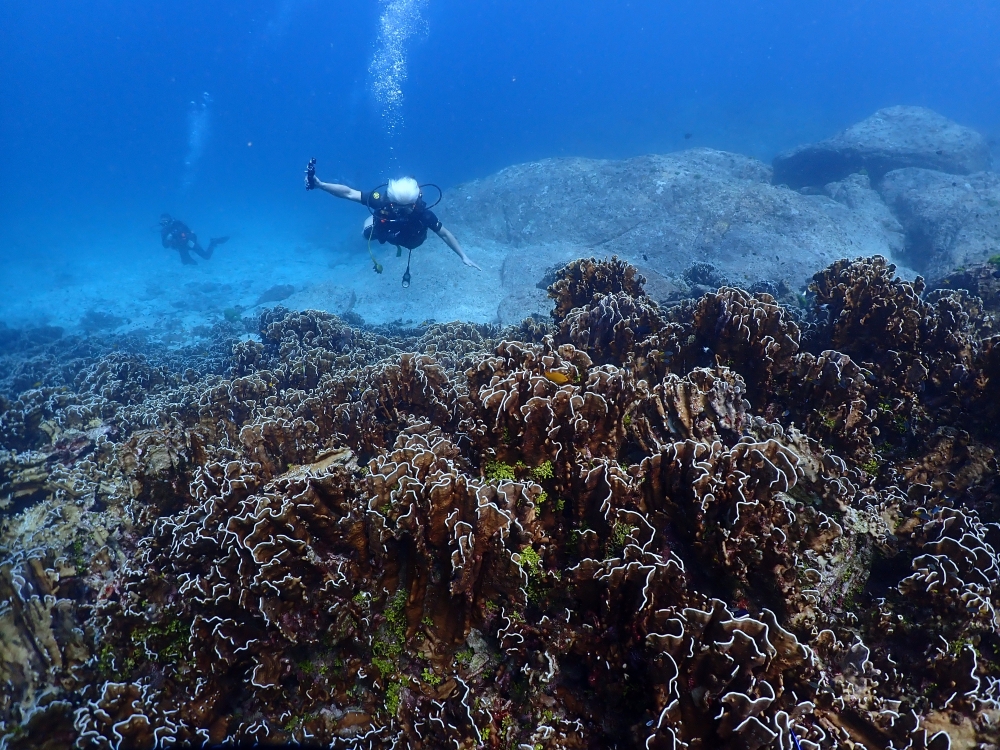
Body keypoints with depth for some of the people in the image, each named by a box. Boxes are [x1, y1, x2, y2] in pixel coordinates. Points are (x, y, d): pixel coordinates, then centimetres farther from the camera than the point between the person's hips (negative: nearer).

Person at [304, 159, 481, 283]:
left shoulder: (422, 214, -48)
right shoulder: (382, 201, -46)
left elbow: (444, 234, -35)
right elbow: (348, 193, -42)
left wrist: (464, 257, -34)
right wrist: (319, 185, -50)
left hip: (410, 239, 0)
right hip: (385, 227, 0)